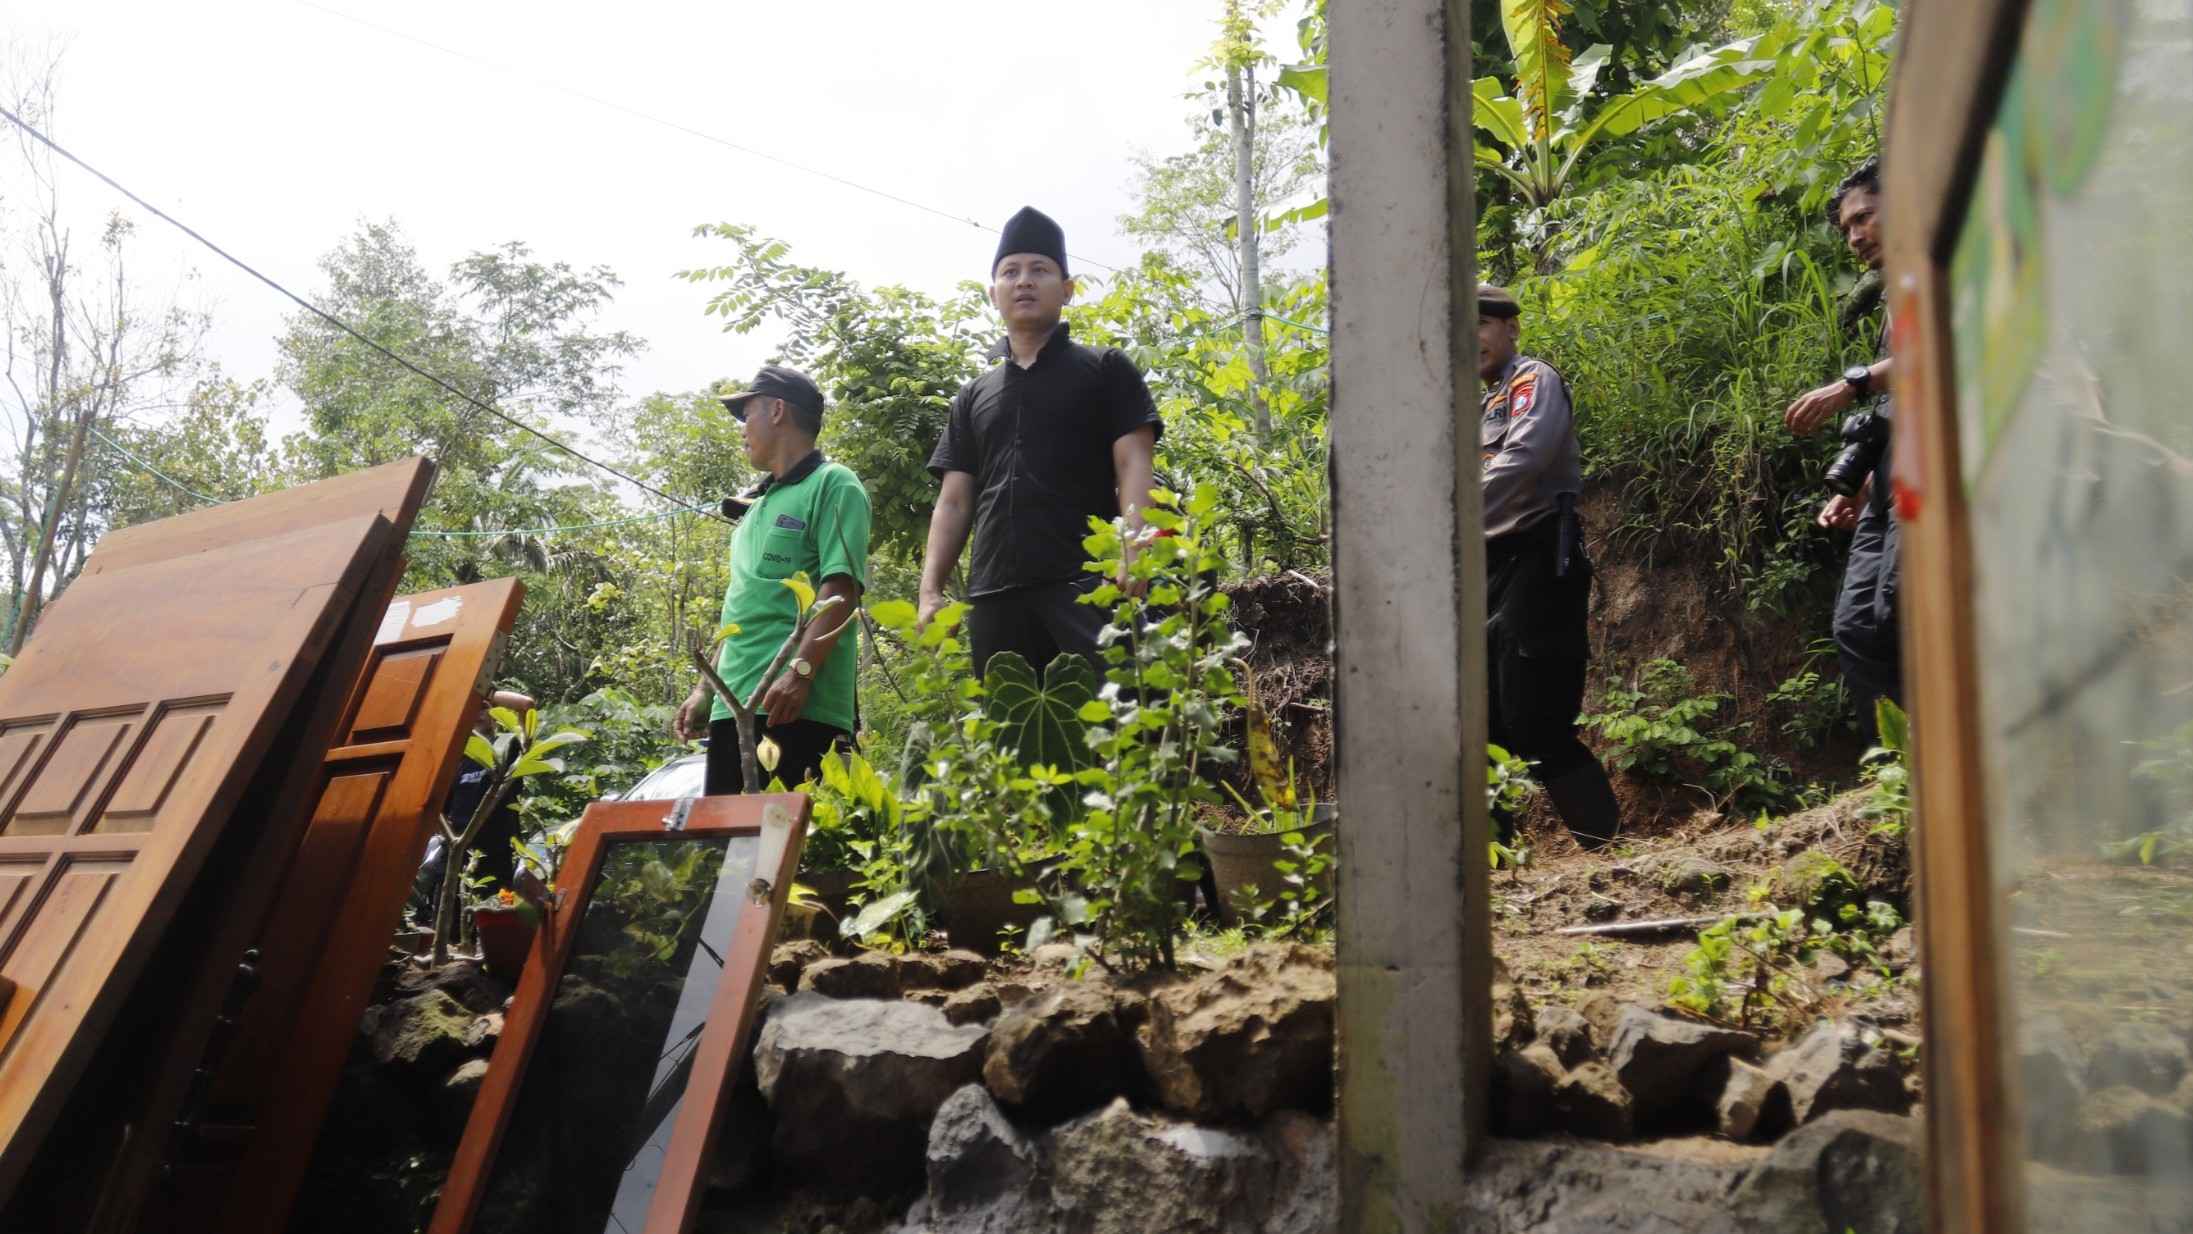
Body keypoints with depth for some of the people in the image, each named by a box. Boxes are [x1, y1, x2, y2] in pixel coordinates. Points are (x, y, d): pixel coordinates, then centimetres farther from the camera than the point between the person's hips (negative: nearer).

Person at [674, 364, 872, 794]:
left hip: (795, 707, -9)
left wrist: (800, 670, -25)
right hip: (734, 706, 9)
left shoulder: (833, 485, -1)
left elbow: (841, 588, -14)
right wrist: (706, 687, 24)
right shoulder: (758, 504, 27)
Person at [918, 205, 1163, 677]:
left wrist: (1131, 557, -17)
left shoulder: (1105, 370, 12)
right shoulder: (972, 396, 23)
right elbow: (954, 500, 18)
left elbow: (1133, 465, 1)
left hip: (1086, 582, -4)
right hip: (995, 594, 4)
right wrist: (931, 591, 4)